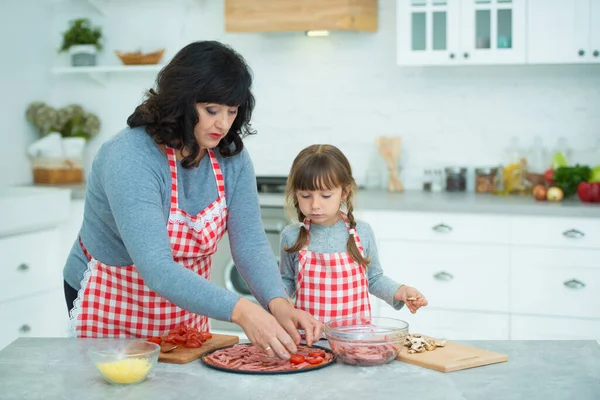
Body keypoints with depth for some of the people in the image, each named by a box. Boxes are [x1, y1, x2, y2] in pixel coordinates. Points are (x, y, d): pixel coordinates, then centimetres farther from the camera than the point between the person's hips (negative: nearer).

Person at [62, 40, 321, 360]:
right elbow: (156, 268, -40)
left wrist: (278, 303, -36)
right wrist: (240, 311, -51)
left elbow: (250, 243, -17)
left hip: (186, 312, 6)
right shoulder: (128, 159, -31)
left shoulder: (231, 157, -12)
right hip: (110, 306, -5)